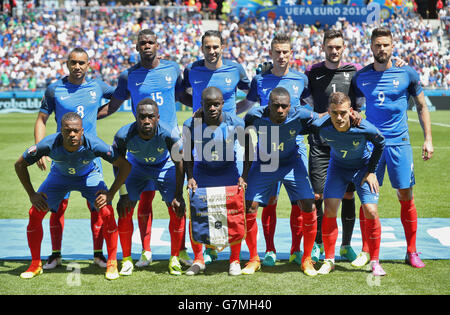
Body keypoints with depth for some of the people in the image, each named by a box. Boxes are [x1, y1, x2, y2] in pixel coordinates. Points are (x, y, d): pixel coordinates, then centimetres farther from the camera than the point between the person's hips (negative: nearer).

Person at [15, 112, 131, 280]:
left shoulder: (93, 144, -37)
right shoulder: (49, 144, -34)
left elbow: (125, 165, -24)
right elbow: (20, 164, -17)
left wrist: (111, 193, -26)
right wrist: (32, 194, -17)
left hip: (89, 175, -1)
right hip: (59, 175, 2)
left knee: (107, 213, -21)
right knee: (35, 213, -11)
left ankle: (112, 263, -3)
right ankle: (35, 265, 7)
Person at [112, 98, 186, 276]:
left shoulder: (168, 134, -35)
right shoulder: (124, 135, -33)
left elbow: (179, 163, -20)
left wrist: (178, 196, -18)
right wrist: (123, 195, -14)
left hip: (164, 166, -1)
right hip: (136, 166, 1)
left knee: (177, 211, -10)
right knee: (124, 211, -8)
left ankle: (174, 259, 7)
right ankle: (127, 260, 8)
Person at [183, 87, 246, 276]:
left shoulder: (235, 124, -18)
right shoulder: (191, 125, -16)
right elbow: (188, 154, -1)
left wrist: (243, 176, -13)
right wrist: (190, 177, -11)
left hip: (228, 171, -1)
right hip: (201, 171, 1)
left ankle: (235, 261, 13)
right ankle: (198, 260, 16)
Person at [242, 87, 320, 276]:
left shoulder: (300, 116, -25)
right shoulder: (255, 116, -25)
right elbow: (247, 140, -7)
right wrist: (245, 172, -6)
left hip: (292, 164, 0)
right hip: (263, 165, 0)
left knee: (309, 208, -10)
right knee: (249, 209, -7)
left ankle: (307, 259, 10)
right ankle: (254, 259, 13)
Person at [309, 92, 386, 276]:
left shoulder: (364, 128, -32)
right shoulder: (320, 126, -29)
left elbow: (380, 143, -11)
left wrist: (371, 171, -8)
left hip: (363, 166, -1)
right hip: (338, 166, 2)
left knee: (371, 211, -12)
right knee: (329, 211, -9)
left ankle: (375, 262, 4)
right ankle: (329, 260, 7)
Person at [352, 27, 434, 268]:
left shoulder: (407, 74, 1)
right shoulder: (360, 76, 5)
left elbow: (421, 107, 9)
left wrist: (428, 139, 4)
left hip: (399, 142, -1)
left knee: (406, 197, 1)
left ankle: (411, 252, 13)